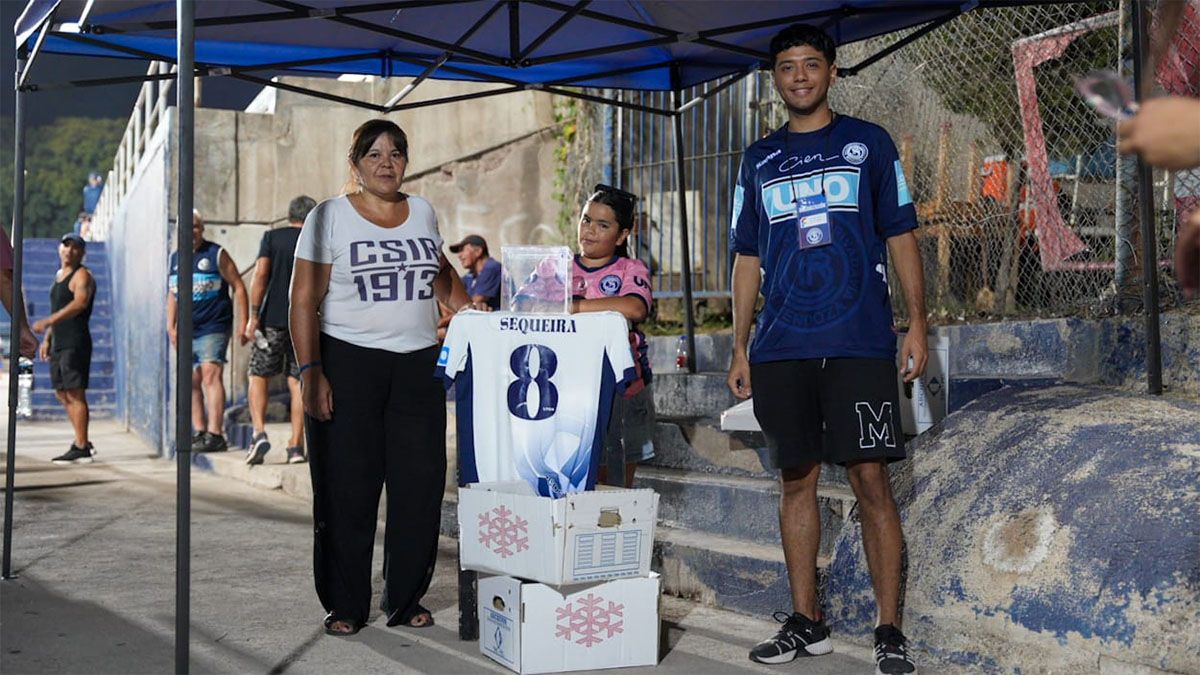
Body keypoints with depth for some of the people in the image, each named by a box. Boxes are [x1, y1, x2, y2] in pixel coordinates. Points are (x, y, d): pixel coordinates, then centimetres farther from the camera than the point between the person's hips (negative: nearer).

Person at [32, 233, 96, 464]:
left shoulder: (82, 275, -7)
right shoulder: (59, 275, 21)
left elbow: (80, 303, -24)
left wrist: (48, 321, -31)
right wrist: (48, 338, 20)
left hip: (75, 343, -9)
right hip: (59, 344, 9)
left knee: (75, 393, -11)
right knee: (63, 393, 11)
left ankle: (81, 448, -10)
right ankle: (84, 443, 18)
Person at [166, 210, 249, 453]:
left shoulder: (216, 254, -2)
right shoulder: (175, 258, 14)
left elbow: (238, 287, -2)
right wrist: (171, 326, 13)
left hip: (214, 328, -6)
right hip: (187, 331, 7)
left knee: (211, 375, -17)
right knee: (192, 382, 10)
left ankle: (215, 435, -20)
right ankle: (199, 432, 19)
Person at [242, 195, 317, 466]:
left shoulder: (272, 237, 3)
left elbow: (260, 274, -7)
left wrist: (253, 316, -7)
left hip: (273, 318, -1)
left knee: (258, 375, 9)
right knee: (298, 382, 5)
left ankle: (259, 433, -8)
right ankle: (296, 445, 3)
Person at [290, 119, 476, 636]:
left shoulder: (422, 212, 13)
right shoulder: (329, 217, -1)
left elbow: (440, 271, 28)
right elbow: (304, 302, -4)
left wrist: (467, 308, 10)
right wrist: (310, 372, -13)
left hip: (418, 365, 4)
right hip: (348, 364, -4)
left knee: (420, 485, 3)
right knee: (347, 490, 0)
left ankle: (406, 599, 17)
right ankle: (344, 605, 12)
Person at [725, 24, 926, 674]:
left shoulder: (869, 143, 9)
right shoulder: (758, 159, 15)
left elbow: (900, 236, 7)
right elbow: (748, 258, 15)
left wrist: (917, 321, -3)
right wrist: (739, 347, 9)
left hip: (860, 344, -3)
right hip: (781, 348, 3)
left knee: (870, 478, -6)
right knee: (796, 480, 7)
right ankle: (805, 622, 17)